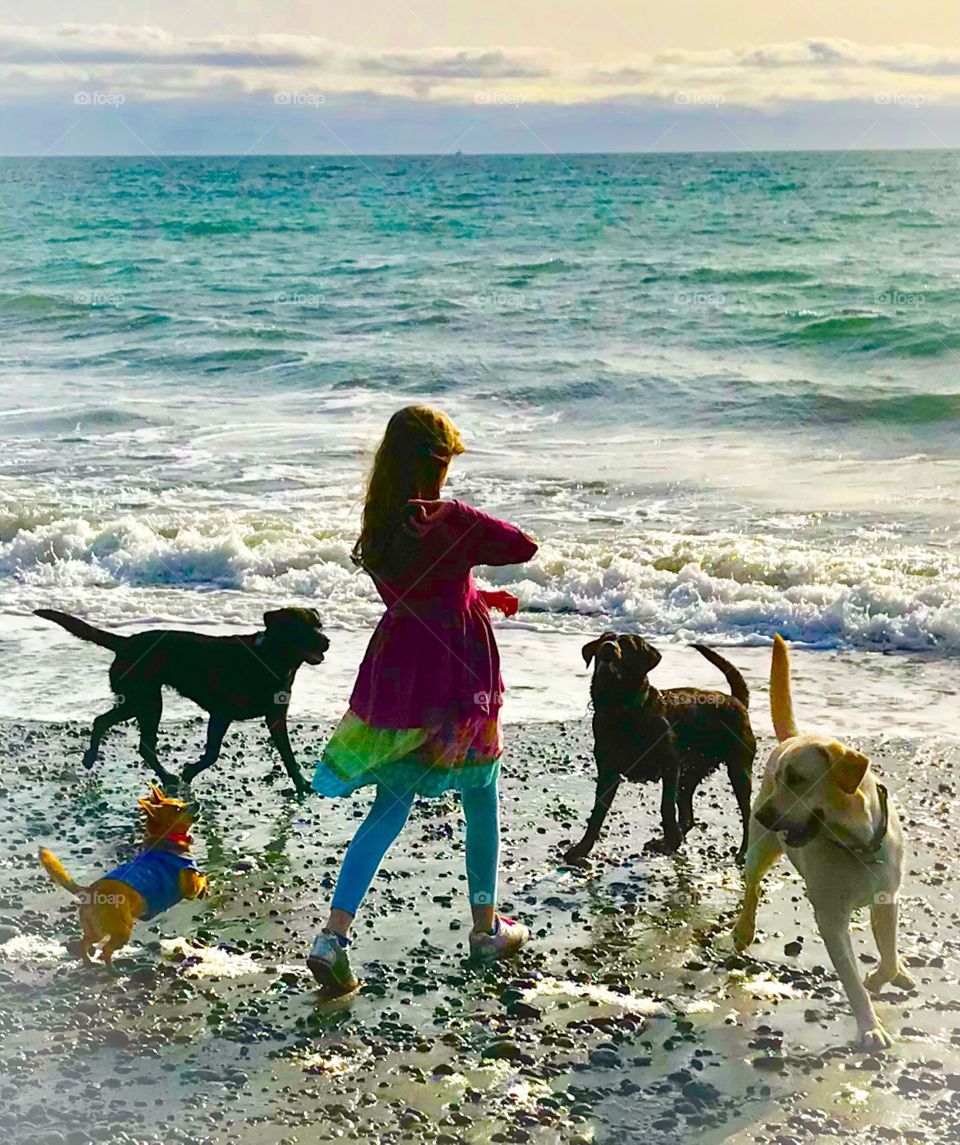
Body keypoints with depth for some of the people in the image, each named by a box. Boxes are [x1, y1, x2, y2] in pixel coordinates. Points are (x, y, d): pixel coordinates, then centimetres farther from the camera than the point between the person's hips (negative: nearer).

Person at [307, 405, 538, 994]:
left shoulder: (378, 529, 2)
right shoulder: (451, 520, -19)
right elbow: (524, 547, -9)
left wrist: (479, 597, 22)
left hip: (394, 678, 5)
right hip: (457, 682, -5)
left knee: (390, 808, 10)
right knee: (481, 802, 15)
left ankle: (335, 933, -3)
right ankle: (487, 927, 28)